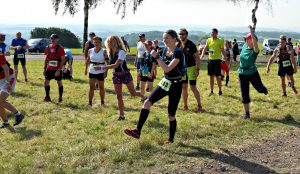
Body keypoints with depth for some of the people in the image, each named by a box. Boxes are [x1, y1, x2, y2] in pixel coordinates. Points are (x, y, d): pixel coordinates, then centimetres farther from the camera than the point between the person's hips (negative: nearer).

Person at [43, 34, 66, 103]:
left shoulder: (60, 48, -11)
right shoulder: (48, 47, 5)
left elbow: (63, 60, -12)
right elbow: (46, 59, 14)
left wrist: (59, 70, -19)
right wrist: (44, 69, 11)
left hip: (57, 69, -5)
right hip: (49, 69, 5)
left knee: (59, 83, 6)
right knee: (46, 82, 6)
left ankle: (60, 98, 16)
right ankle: (47, 97, 19)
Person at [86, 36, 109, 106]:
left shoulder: (104, 51, -6)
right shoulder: (90, 51, 3)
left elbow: (107, 62, -6)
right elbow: (88, 61, 13)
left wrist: (106, 72, -11)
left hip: (101, 72, -2)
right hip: (92, 71, 2)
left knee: (101, 87, 9)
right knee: (91, 87, 3)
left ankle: (102, 102, 21)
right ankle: (90, 102, 10)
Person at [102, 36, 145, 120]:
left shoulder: (121, 52, -23)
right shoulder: (110, 53, -1)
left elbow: (116, 65, -33)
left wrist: (102, 67, -35)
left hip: (125, 74, -5)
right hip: (116, 76, 5)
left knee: (133, 93, 5)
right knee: (119, 96, 4)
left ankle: (144, 97, 37)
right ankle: (121, 115, 10)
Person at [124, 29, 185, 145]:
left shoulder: (178, 53, -19)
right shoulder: (165, 50, 5)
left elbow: (167, 69, -27)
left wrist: (157, 57, -26)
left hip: (175, 85, -7)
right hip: (165, 83, 7)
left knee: (171, 115, 1)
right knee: (147, 102, -8)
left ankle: (171, 139, 21)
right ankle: (138, 131, -7)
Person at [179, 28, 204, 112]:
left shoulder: (191, 44, -12)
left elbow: (197, 57, -11)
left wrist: (197, 69, -17)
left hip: (191, 68, -5)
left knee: (193, 87, -6)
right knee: (184, 87, 8)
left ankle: (199, 106, 5)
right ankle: (185, 106, 17)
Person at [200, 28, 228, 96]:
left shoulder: (220, 41, -5)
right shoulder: (209, 40, 6)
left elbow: (222, 51, -3)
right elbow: (205, 48, 3)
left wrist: (225, 58, -7)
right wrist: (202, 55, -14)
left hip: (217, 60, -4)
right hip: (210, 60, 4)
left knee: (218, 77, 0)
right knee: (211, 76, 10)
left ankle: (220, 91, 13)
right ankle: (211, 91, 18)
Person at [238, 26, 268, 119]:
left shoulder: (255, 50, -20)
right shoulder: (244, 46, -2)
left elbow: (255, 42, -42)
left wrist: (251, 31, -46)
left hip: (252, 72, -4)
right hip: (242, 73, 4)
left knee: (260, 89, 15)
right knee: (244, 94, 4)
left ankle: (263, 89, 55)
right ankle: (247, 113, 13)